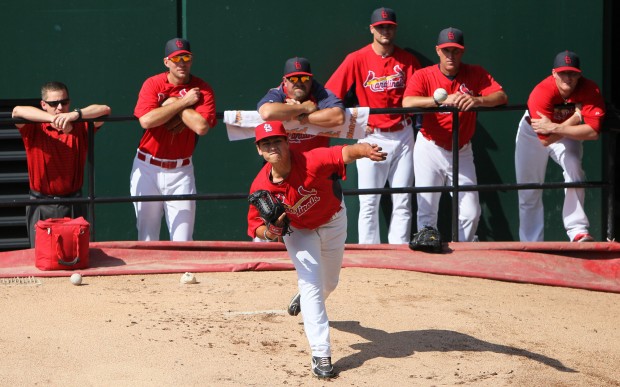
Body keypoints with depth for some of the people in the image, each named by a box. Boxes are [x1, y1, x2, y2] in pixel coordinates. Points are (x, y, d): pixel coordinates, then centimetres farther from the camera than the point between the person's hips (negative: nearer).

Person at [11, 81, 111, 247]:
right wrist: (53, 119, -37)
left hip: (73, 206, 1)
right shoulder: (34, 129, -4)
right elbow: (17, 111, -24)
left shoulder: (80, 126, 1)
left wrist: (76, 114, -31)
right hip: (41, 207, -1)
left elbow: (105, 110, -12)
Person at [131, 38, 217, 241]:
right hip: (147, 168, 1)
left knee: (183, 241, -2)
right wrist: (183, 102, -16)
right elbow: (146, 120, -21)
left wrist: (172, 102, -13)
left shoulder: (202, 89, -4)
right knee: (146, 237, 6)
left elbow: (201, 127, -20)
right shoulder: (152, 84, -3)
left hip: (180, 171, 0)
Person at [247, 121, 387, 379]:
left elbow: (344, 153, -58)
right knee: (311, 284, -16)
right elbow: (255, 224, -16)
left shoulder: (310, 162, -40)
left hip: (333, 222, 0)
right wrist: (267, 232, -40)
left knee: (329, 283, 20)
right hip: (298, 231, 0)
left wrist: (365, 150, -80)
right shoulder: (260, 186, -29)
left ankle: (306, 299, 58)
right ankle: (321, 355, -12)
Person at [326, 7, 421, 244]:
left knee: (403, 202, 5)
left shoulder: (408, 60, 3)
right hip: (372, 137, -2)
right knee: (369, 203, -2)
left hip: (403, 135, 3)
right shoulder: (357, 59, -4)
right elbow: (330, 95, -6)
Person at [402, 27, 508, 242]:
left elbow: (502, 97, -16)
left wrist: (477, 100, -36)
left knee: (470, 213, 4)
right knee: (427, 212, 0)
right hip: (430, 149, -2)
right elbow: (407, 102, -28)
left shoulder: (475, 74, -2)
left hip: (462, 152, 2)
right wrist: (443, 99, -41)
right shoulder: (423, 76, -9)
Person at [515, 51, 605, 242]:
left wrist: (555, 128, -44)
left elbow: (593, 132, -40)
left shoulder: (590, 90, -30)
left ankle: (578, 232, -29)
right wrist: (576, 117, -36)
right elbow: (545, 140, -37)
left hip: (567, 135, 1)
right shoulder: (541, 93, -35)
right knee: (529, 195, 4)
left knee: (574, 167, -30)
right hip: (532, 133, 0)